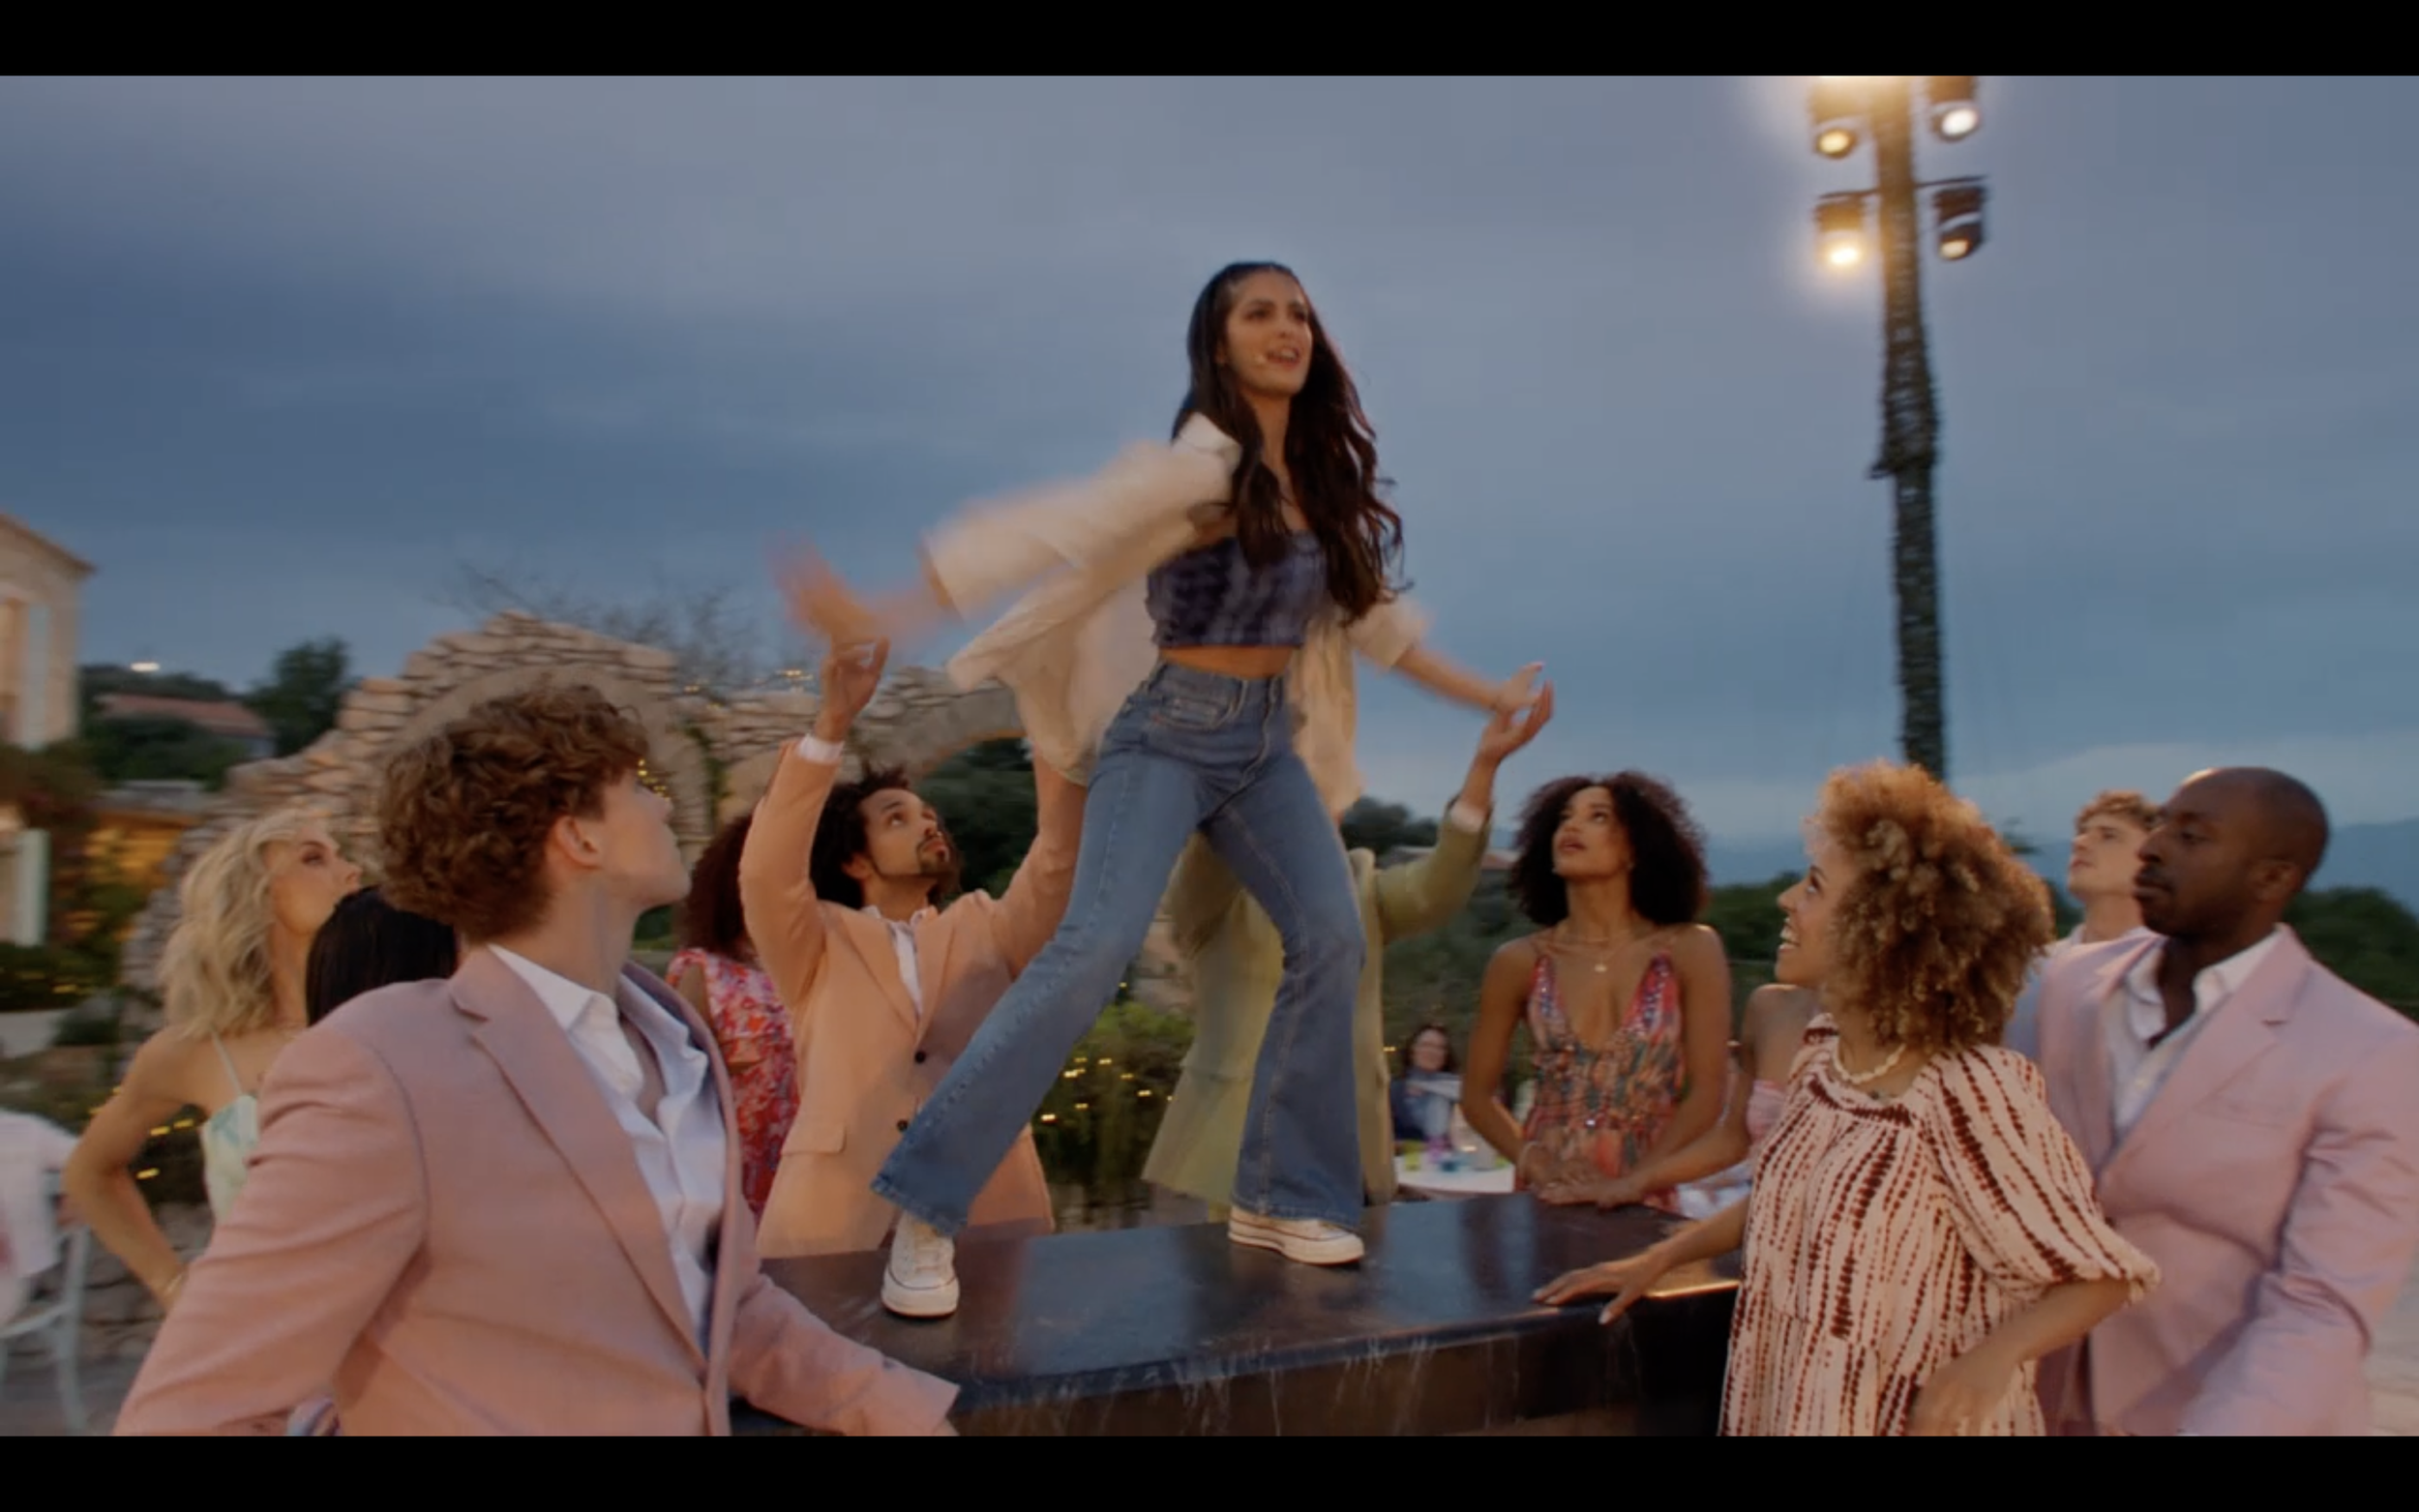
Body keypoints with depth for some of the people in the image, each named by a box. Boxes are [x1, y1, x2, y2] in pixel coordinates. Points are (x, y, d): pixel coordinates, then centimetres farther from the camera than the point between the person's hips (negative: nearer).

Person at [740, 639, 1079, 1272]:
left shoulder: (984, 929, 17)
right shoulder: (819, 945, 11)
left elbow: (1058, 864, 2)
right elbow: (765, 872, -7)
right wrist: (833, 721, -14)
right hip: (836, 1215, -1)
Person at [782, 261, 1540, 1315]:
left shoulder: (1322, 477, 8)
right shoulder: (1203, 464, -14)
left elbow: (1370, 610, 21)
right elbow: (1051, 532, -22)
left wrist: (1483, 695, 27)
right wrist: (885, 617, -29)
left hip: (1270, 736, 7)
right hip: (1169, 731, -7)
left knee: (1332, 936, -7)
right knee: (1099, 940, -22)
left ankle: (1282, 1196, 7)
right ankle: (925, 1204, -14)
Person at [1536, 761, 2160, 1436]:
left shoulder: (1970, 1092, -24)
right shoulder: (1822, 1055, -4)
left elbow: (2099, 1273, -15)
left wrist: (1991, 1358, -30)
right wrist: (1656, 1258, 9)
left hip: (1911, 1419, -6)